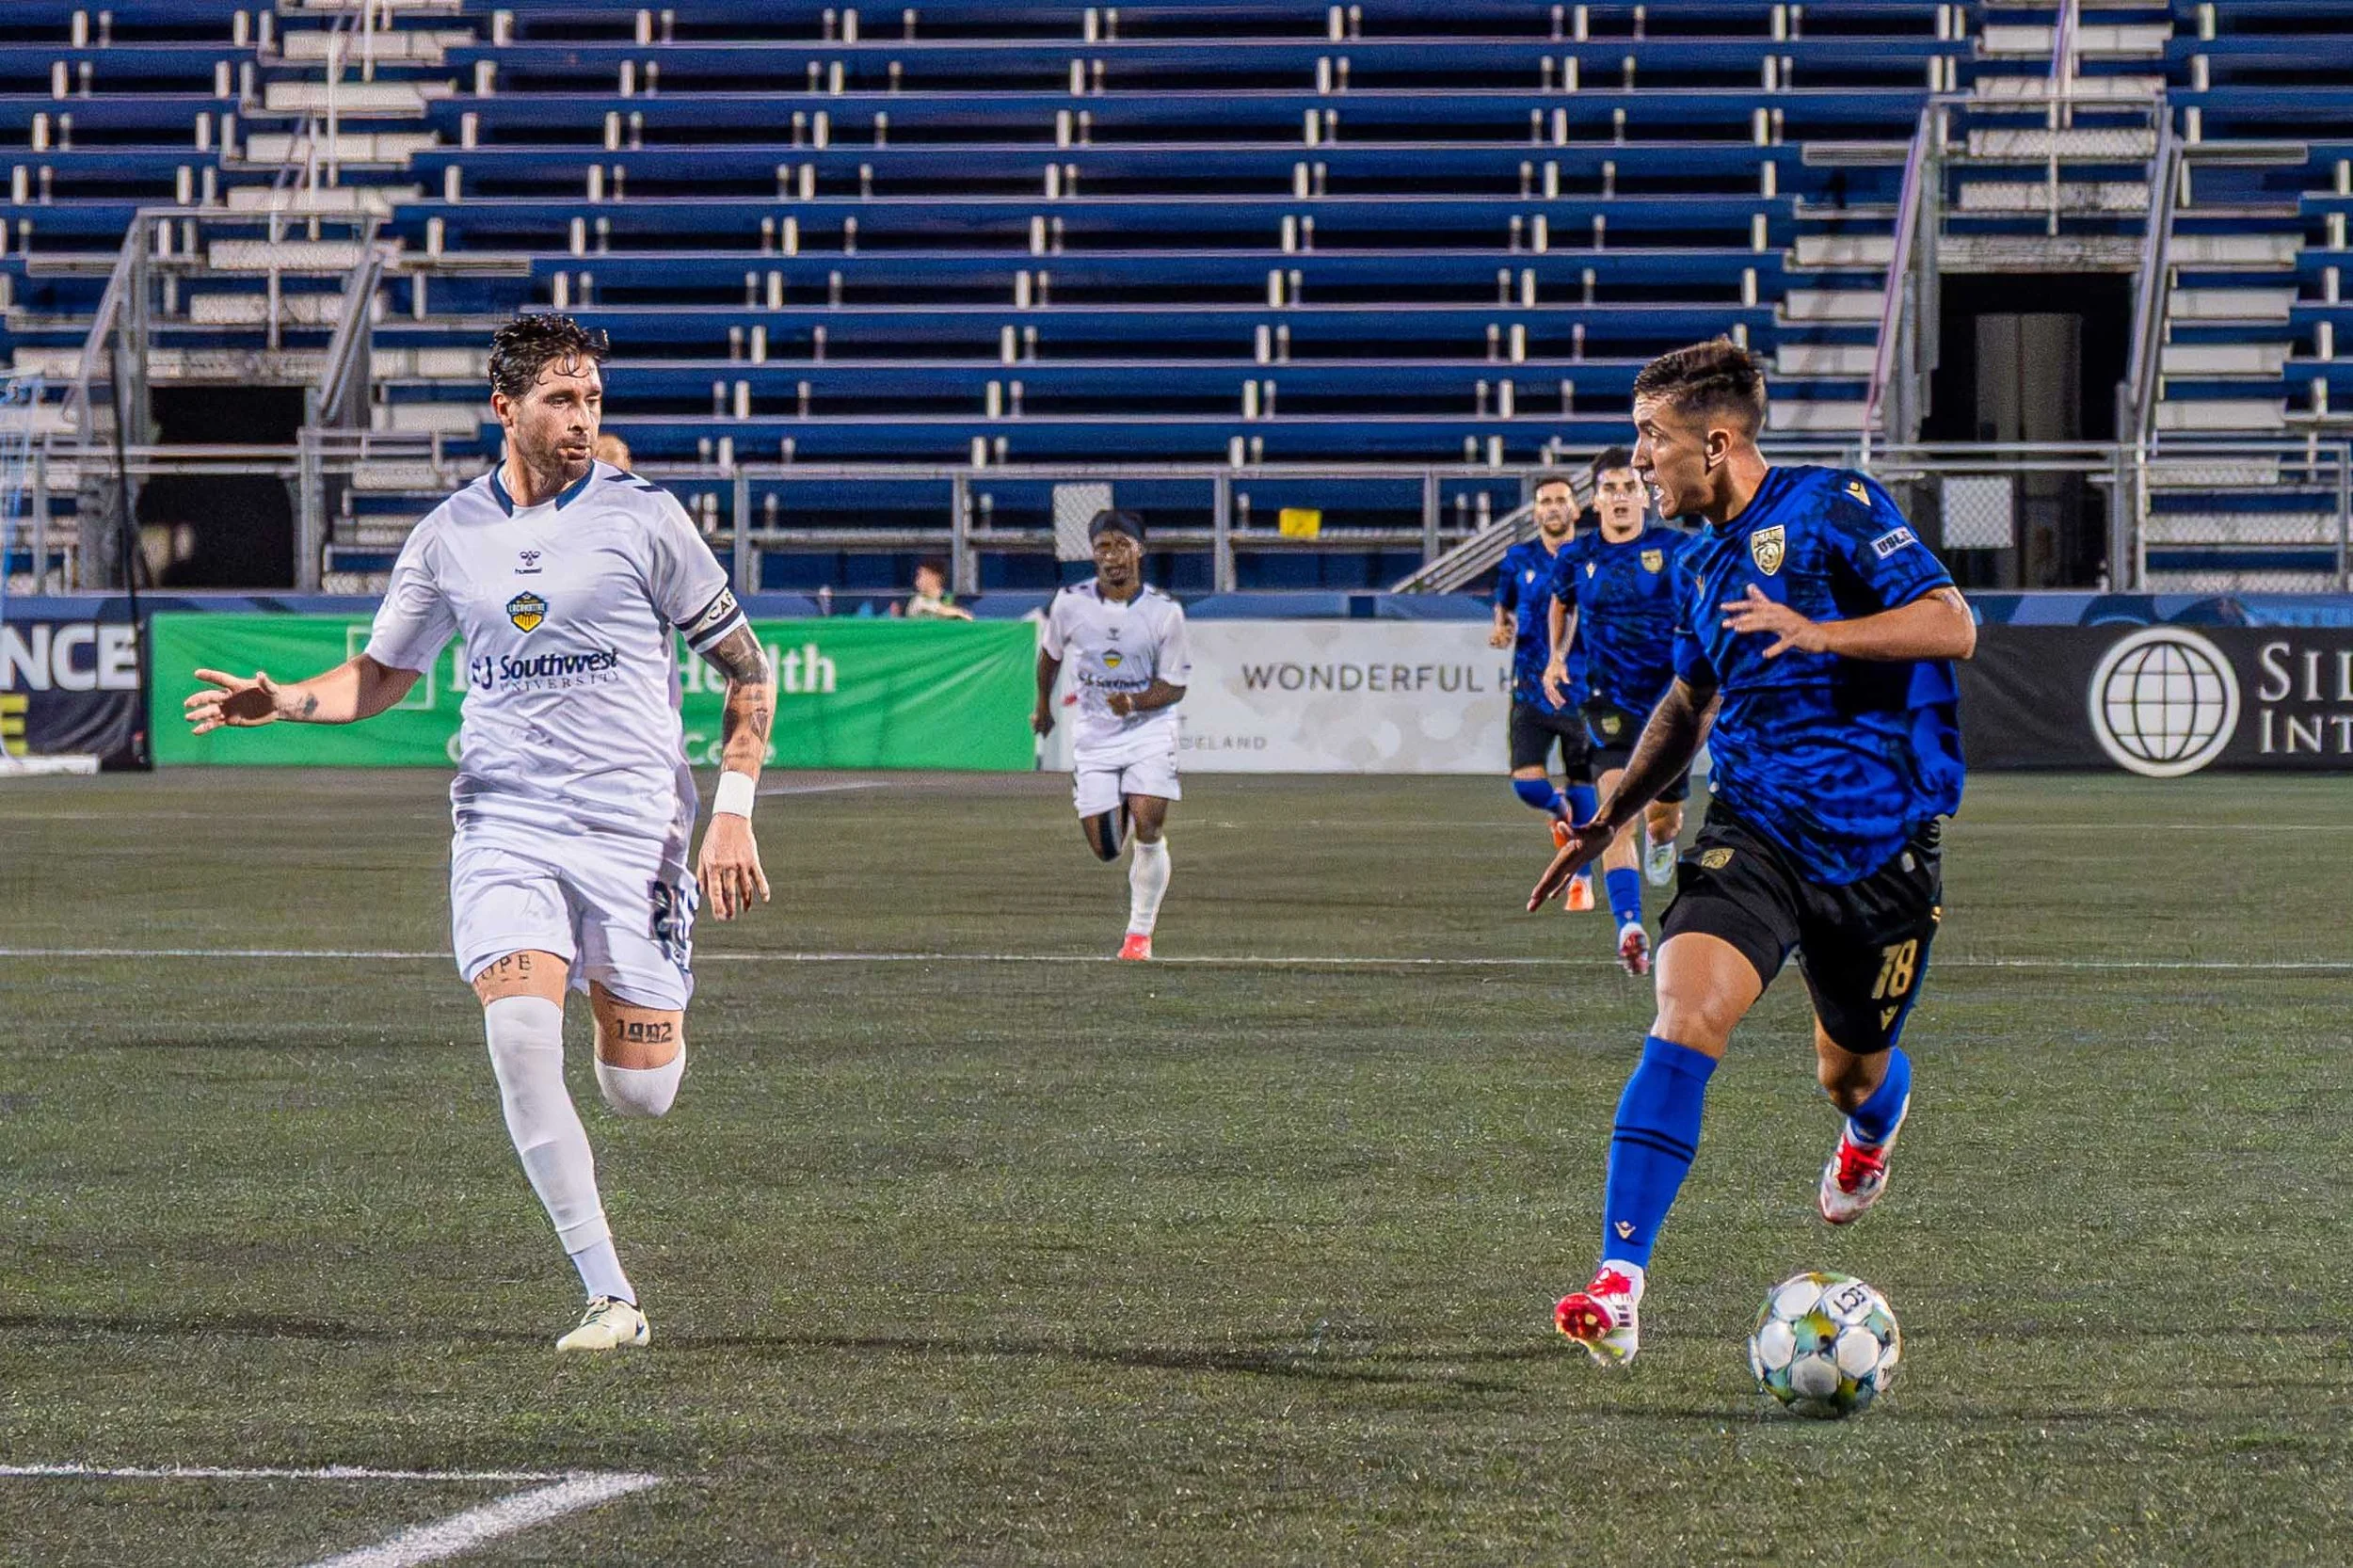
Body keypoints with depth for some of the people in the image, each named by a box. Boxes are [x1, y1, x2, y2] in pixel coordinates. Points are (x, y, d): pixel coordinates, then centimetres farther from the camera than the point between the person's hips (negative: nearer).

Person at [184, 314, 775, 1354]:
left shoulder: (642, 517, -1)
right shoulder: (449, 537, 7)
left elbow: (745, 665, 5)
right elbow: (381, 675, 21)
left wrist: (733, 814, -4)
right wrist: (279, 702, 1)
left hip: (632, 831, -2)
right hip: (504, 827, 2)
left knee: (640, 1092, -3)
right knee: (520, 1035, -22)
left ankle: (639, 1005, 37)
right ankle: (609, 1298, -15)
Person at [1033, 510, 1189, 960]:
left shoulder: (1164, 612, -10)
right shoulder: (1070, 603, -6)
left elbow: (1174, 687, -6)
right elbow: (1050, 653, 14)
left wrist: (1134, 702, -24)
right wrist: (1043, 707, 26)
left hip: (1149, 729, -2)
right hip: (1094, 736, 2)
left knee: (1148, 827, -19)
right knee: (1104, 848, -1)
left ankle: (1141, 931, -3)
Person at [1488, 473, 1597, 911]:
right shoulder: (1519, 559, 4)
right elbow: (1504, 604, 21)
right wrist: (1502, 628, -1)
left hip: (1582, 690, -1)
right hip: (1531, 689, 1)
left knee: (1581, 787, 3)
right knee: (1527, 783, -12)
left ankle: (1581, 880, 16)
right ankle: (1560, 810, 25)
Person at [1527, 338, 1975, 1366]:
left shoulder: (1834, 508, -8)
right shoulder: (1700, 567, 12)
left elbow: (1950, 625, -15)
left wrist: (1819, 632, -28)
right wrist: (1613, 814, 20)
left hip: (1879, 843, -4)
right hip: (1752, 828, 4)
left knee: (1851, 1073, 11)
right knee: (1686, 1017, -22)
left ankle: (1873, 1126, 54)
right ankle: (1619, 1286, -29)